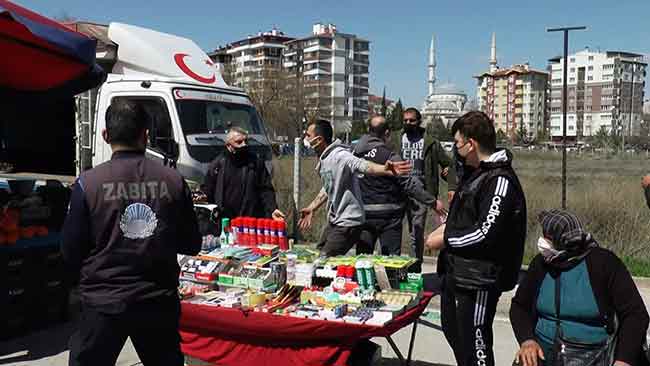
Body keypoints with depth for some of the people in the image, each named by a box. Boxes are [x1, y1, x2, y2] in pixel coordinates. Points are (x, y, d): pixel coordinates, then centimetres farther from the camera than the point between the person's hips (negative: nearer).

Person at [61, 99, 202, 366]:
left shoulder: (88, 182, -11)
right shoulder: (174, 181, -5)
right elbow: (191, 245, 3)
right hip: (160, 301, 2)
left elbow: (71, 253, -4)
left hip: (103, 303, -2)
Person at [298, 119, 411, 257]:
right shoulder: (323, 159, 7)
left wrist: (385, 170, -60)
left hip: (348, 223, -10)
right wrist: (311, 208, 27)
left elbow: (362, 165, -41)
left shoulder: (339, 155, -22)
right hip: (334, 221, 10)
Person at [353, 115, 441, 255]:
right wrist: (433, 202, -10)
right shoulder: (389, 156, -15)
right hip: (387, 215, -5)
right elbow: (409, 183, -16)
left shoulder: (355, 152, 2)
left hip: (363, 213, 5)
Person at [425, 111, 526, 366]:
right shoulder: (475, 173, 12)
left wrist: (445, 239, -14)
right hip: (456, 273, 10)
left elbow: (486, 233, -25)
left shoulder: (500, 180, -19)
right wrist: (446, 227, 6)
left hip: (478, 281, -10)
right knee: (454, 333, 25)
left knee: (474, 345, 1)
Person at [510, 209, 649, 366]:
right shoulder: (541, 263, 2)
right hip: (544, 350, 2)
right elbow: (519, 306, 9)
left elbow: (635, 313, -7)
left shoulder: (603, 262, -8)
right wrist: (527, 340, -9)